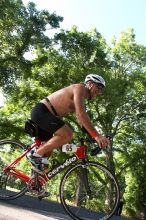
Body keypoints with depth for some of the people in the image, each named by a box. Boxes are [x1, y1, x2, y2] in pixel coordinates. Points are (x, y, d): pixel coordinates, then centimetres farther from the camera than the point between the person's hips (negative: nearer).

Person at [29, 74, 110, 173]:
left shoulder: (81, 101, 20)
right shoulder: (80, 88, -12)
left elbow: (82, 118, 19)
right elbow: (81, 114, -26)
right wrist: (97, 136, -31)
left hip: (40, 114, 11)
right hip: (41, 111, -11)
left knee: (48, 148, 18)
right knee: (67, 134, -23)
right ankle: (36, 156, -14)